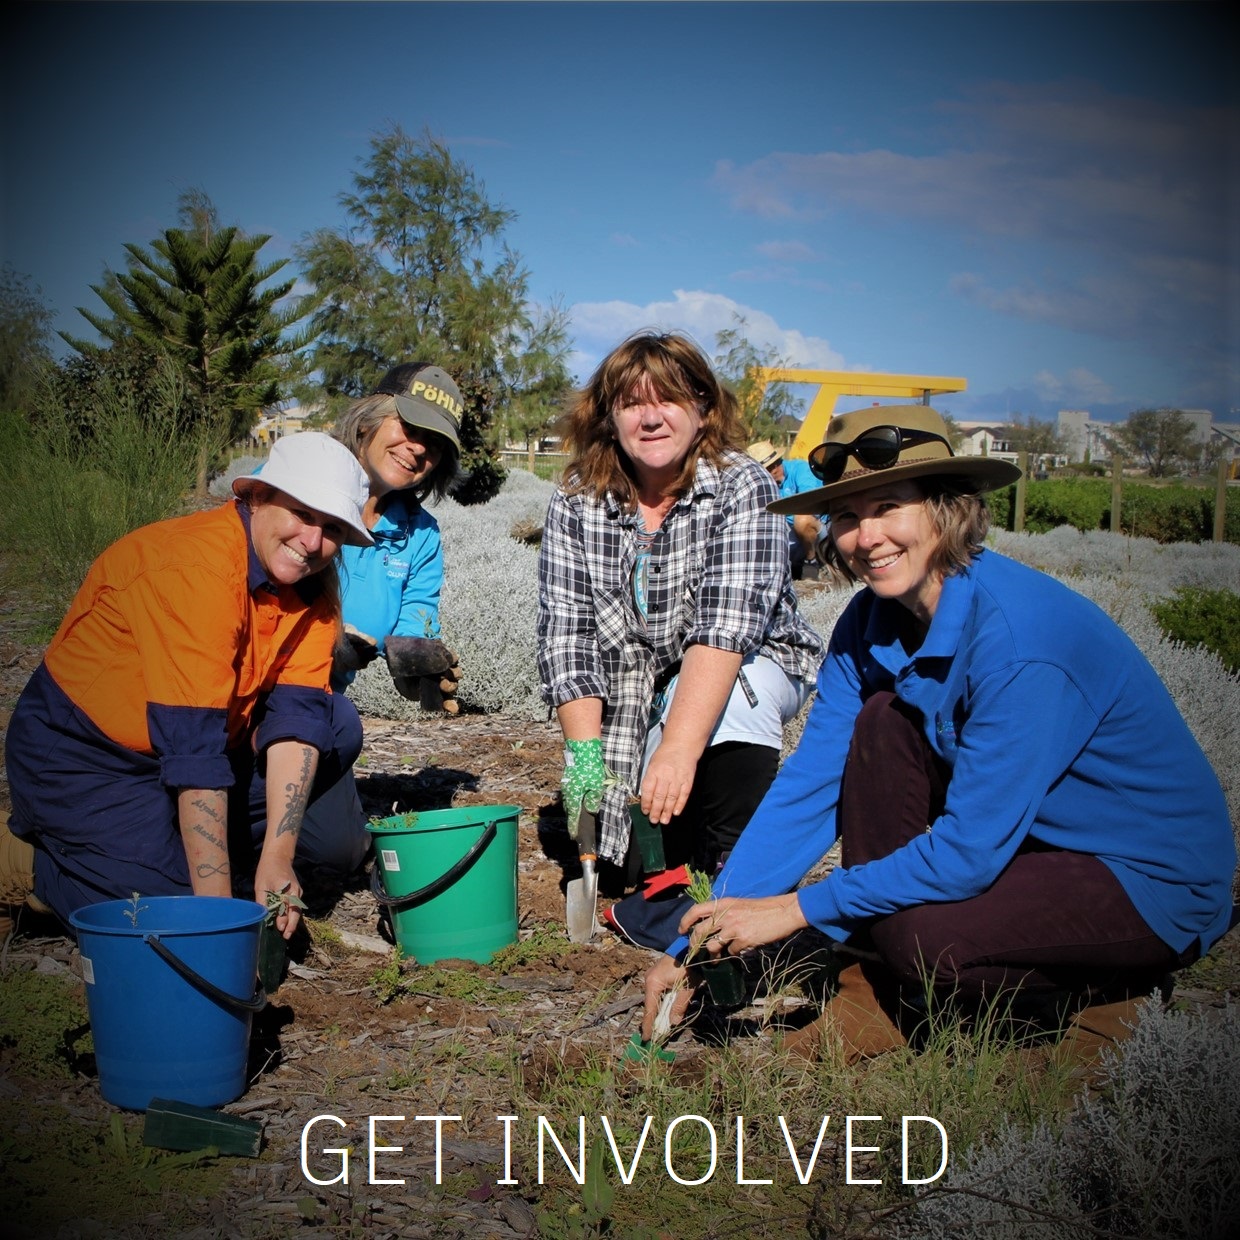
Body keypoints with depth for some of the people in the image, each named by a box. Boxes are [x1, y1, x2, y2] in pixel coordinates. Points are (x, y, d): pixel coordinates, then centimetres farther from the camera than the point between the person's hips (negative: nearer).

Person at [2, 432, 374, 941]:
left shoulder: (314, 583, -6)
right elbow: (194, 747, -34)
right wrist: (218, 905, -35)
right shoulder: (196, 568, -29)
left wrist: (277, 859, -22)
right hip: (84, 754, -7)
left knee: (337, 733, -6)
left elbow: (297, 713, -13)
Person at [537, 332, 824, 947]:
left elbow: (726, 625, -31)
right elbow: (565, 631, -13)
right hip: (634, 695, 2)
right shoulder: (574, 504, -9)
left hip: (750, 668, -2)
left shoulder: (743, 488, -20)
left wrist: (678, 749, -42)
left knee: (733, 691, -37)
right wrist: (585, 746, -27)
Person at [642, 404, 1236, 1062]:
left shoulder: (1020, 636, -29)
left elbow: (970, 850, -29)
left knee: (925, 937, -29)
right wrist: (692, 948, -12)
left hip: (1156, 880, -7)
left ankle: (1102, 988, 1)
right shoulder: (872, 622, -6)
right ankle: (882, 989, -3)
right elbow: (806, 786, -7)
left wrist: (796, 909, -23)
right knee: (882, 720, -13)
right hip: (1029, 836, 7)